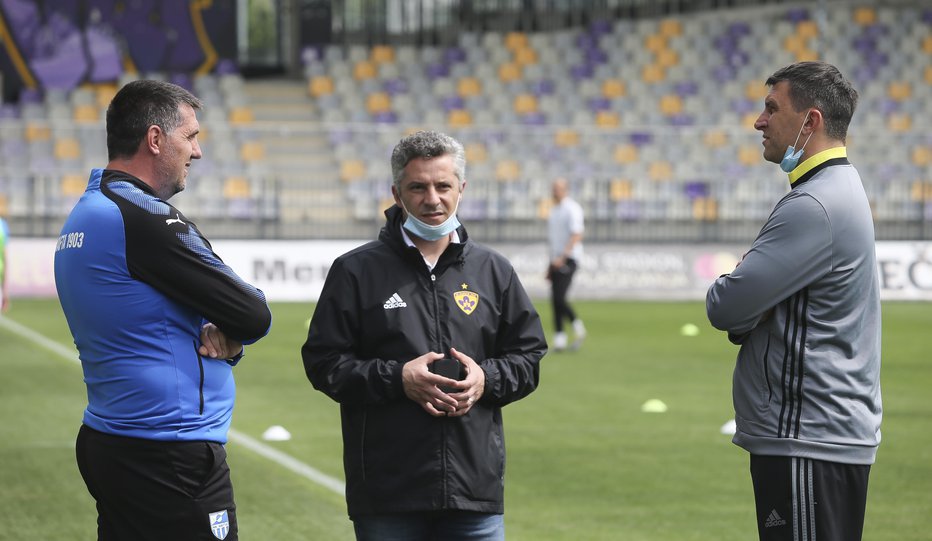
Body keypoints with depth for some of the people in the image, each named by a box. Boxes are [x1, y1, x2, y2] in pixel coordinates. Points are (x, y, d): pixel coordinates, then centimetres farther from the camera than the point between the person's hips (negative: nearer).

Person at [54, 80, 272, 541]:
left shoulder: (83, 216, 14)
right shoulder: (146, 220, -17)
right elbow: (255, 316, -15)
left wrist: (221, 335, -2)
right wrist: (230, 335, 8)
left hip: (105, 445, 10)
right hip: (171, 458, -10)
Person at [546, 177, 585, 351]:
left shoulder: (572, 209, -8)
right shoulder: (553, 211, 18)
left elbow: (577, 235, -18)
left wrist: (562, 257, -25)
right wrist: (550, 265, 22)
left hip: (569, 259, -8)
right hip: (556, 260, 8)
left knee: (559, 298, -16)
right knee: (555, 299, 3)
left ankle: (577, 326, 2)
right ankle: (559, 336, 6)